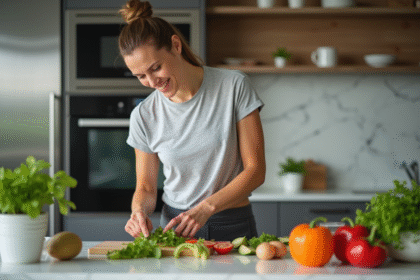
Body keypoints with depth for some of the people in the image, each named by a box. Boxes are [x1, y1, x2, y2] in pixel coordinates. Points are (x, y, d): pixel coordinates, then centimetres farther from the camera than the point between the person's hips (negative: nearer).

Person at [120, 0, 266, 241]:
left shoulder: (234, 86, -6)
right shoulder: (144, 116, 1)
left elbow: (255, 170, -6)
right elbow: (146, 187, 11)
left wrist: (205, 208, -18)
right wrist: (139, 211, -12)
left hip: (233, 228, -2)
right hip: (174, 225, 3)